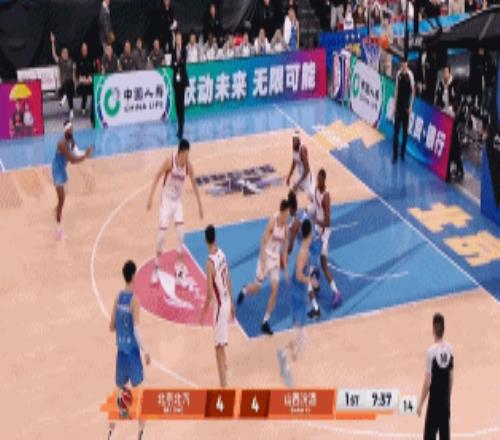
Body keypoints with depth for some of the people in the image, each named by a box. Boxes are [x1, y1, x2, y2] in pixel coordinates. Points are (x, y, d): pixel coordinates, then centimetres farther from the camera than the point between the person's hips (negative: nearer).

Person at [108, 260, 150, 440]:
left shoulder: (118, 297, 3)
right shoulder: (134, 300, -15)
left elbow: (111, 327, 9)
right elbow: (136, 330, -20)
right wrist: (145, 351, -16)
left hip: (120, 350, 6)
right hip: (132, 351, -6)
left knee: (119, 391, 16)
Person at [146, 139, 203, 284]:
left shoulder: (188, 166, -10)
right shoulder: (170, 161, -22)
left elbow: (194, 184, 2)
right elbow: (157, 177, -15)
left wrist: (200, 205, 6)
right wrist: (151, 197, -20)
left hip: (178, 201, 3)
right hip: (167, 200, -3)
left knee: (181, 235, -4)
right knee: (162, 233, -7)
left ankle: (179, 266, 7)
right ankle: (156, 265, 11)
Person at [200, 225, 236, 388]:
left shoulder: (210, 262, -22)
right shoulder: (222, 254, 2)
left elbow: (209, 293, -20)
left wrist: (203, 313, -9)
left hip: (219, 305, -8)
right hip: (227, 302, 8)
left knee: (219, 347, -6)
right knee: (221, 342, 29)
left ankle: (223, 384, -8)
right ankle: (224, 365, 50)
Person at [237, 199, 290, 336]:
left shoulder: (286, 226, -1)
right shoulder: (273, 221, -19)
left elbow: (285, 246, 9)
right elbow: (264, 241, -19)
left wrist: (285, 266, 7)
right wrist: (263, 262, -23)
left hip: (276, 259, 5)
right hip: (266, 257, -5)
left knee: (275, 291, -2)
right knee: (256, 288, 5)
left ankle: (266, 322, 6)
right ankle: (244, 291, 43)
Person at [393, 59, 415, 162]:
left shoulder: (410, 75, -11)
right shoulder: (398, 74, 0)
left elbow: (413, 91, -6)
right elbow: (397, 89, 8)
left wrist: (410, 106, -7)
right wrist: (395, 104, 9)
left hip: (406, 106, -3)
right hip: (398, 106, 3)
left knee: (405, 131, 6)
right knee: (396, 130, 1)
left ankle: (403, 153, 16)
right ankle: (395, 155, 3)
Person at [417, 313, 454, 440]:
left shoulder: (431, 351, -16)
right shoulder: (449, 349, 0)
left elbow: (428, 381, -15)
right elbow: (451, 378, 8)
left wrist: (420, 404, -7)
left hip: (434, 402, -5)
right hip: (446, 401, 5)